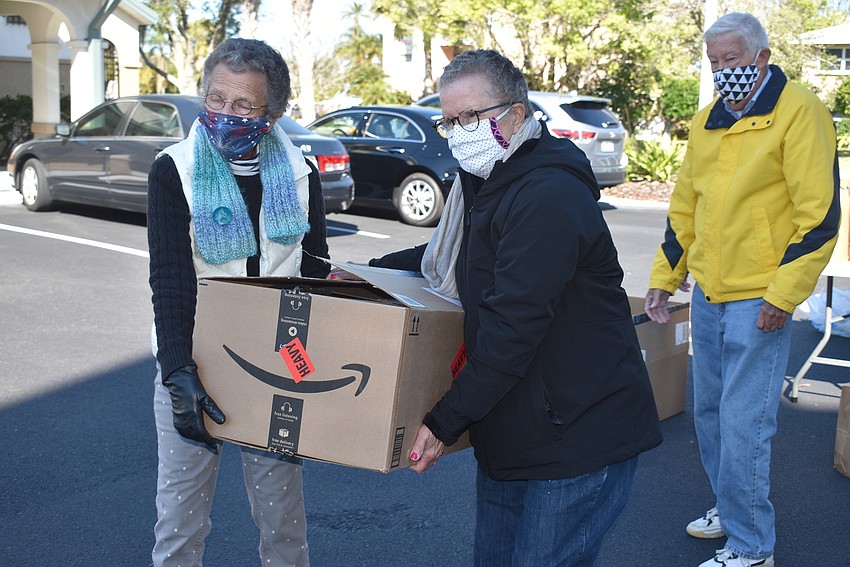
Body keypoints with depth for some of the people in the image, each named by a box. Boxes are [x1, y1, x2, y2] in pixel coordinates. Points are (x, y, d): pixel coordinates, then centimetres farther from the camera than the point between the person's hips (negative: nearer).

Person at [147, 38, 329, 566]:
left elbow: (316, 273, 7)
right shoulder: (175, 170, -8)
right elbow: (171, 281, -15)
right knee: (180, 517, 5)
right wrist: (178, 371, -26)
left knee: (282, 515, 10)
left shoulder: (300, 175, 0)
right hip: (191, 366, -2)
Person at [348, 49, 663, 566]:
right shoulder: (485, 184, 11)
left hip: (580, 440, -10)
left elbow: (513, 327, -27)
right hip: (508, 436, 10)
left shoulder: (548, 197, -22)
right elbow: (450, 254, 31)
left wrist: (446, 422, -23)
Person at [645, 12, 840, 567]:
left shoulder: (798, 112, -11)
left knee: (744, 424, -5)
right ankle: (730, 506, 35)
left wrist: (782, 294, -18)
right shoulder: (706, 122, 12)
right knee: (709, 409, 16)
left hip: (759, 299, -7)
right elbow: (684, 208, 19)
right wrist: (663, 278, 15)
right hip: (707, 294, 7)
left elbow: (820, 213, -16)